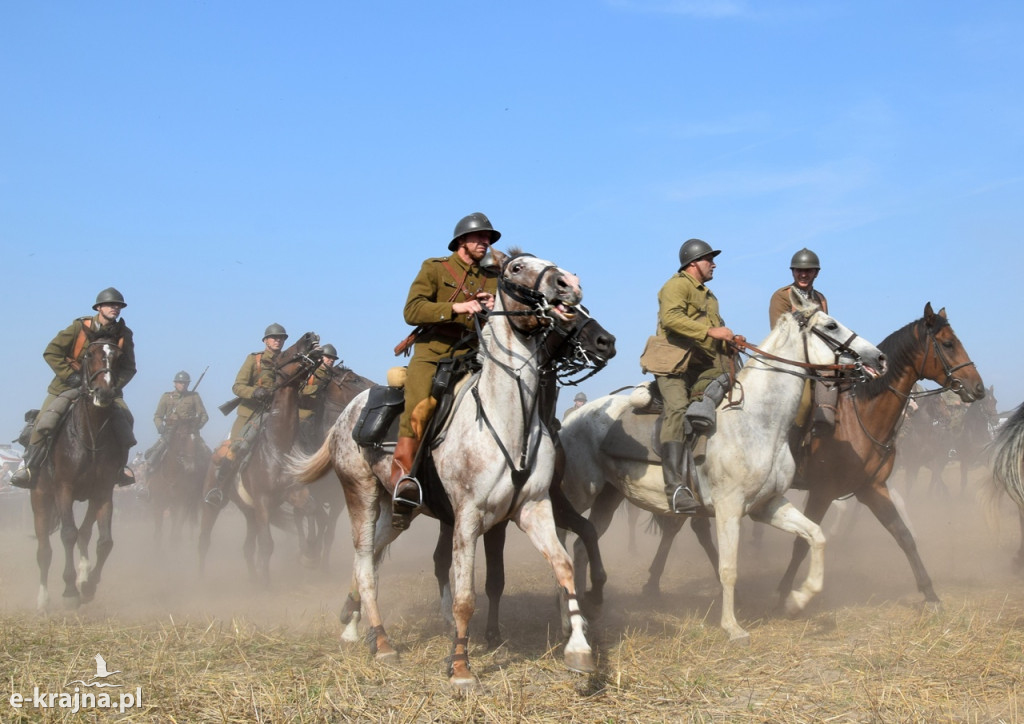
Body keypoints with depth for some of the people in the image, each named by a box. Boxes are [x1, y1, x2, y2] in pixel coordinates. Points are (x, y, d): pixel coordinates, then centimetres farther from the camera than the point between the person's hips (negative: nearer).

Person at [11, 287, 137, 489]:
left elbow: (128, 368, 3)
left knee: (124, 419, -20)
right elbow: (51, 352, -9)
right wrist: (69, 375, -16)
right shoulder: (80, 327, -11)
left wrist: (113, 385, -14)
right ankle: (29, 467, 6)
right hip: (69, 387, -2)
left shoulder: (124, 334, -4)